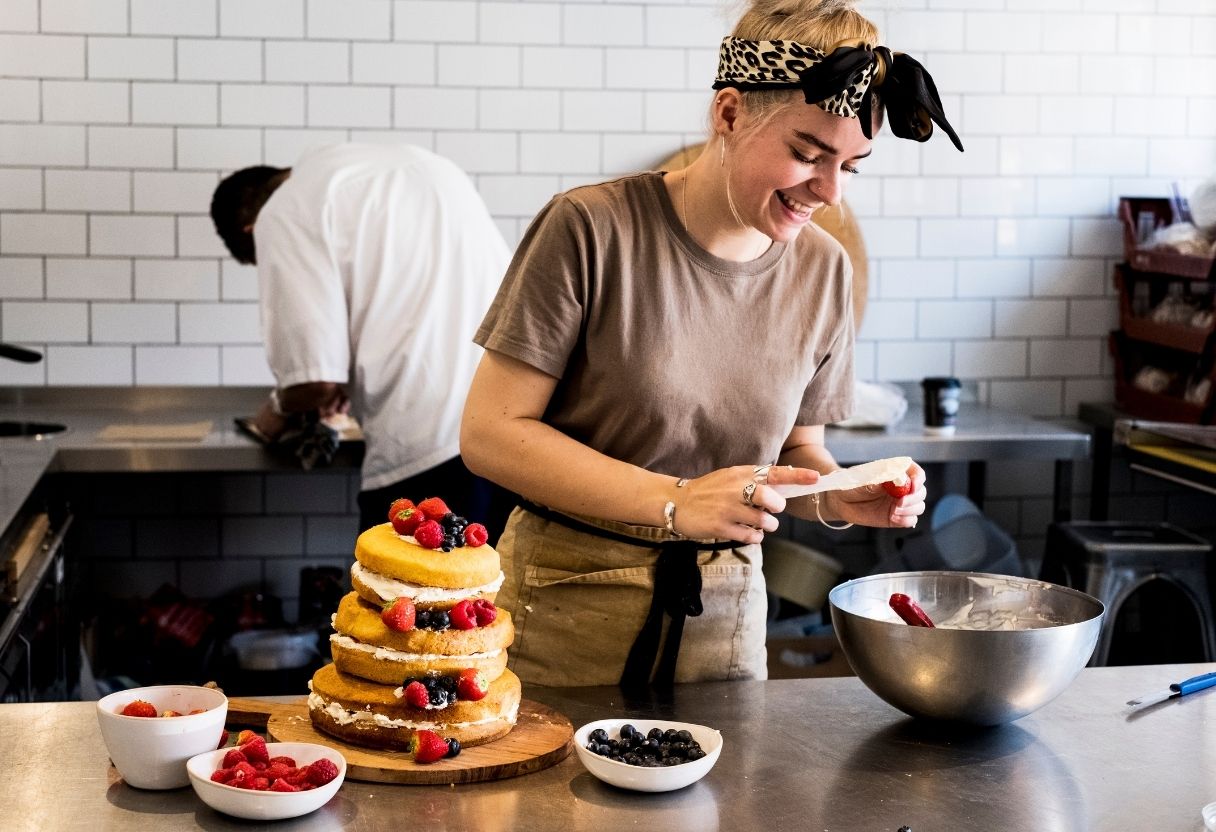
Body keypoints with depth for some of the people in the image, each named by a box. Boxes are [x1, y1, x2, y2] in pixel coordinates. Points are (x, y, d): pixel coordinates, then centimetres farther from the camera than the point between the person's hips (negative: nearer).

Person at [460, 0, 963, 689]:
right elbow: (490, 432, -15)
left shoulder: (823, 269, 0)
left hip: (724, 619, 4)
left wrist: (842, 498, -12)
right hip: (566, 613, -4)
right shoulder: (592, 228, -16)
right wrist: (675, 502, -24)